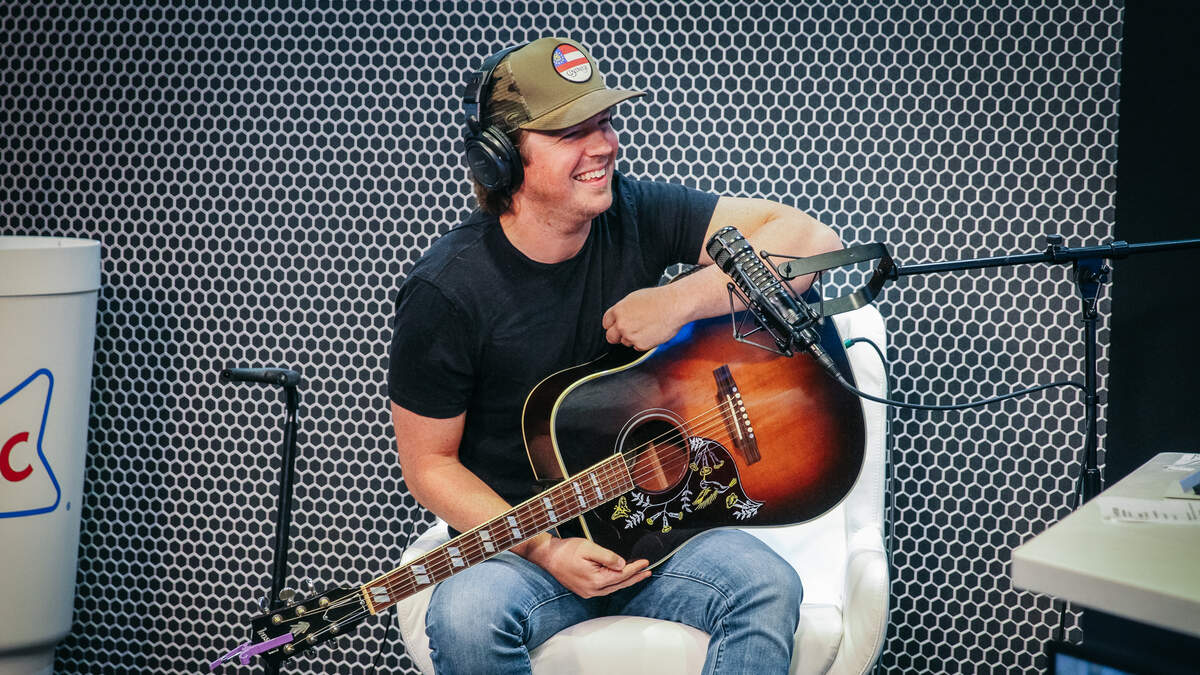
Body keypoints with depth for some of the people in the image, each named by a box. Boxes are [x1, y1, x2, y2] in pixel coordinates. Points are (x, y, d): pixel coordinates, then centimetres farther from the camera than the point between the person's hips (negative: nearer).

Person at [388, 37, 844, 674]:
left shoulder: (635, 215, -2)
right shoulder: (446, 292, -12)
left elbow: (811, 238, -7)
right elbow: (429, 464, -5)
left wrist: (682, 300, -18)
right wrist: (541, 549, -17)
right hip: (517, 543, -3)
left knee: (764, 585, -28)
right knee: (466, 614, -36)